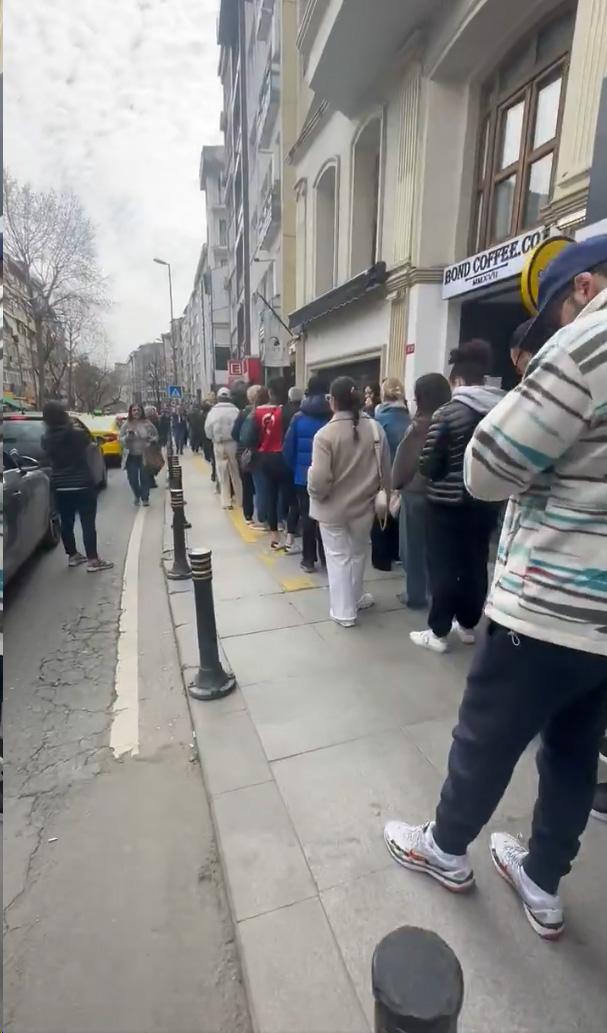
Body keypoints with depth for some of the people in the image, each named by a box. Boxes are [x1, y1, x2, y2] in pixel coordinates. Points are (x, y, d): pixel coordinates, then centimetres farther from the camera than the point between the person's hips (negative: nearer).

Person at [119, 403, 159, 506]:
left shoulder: (147, 423, -1)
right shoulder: (126, 424, -1)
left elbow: (156, 435, 10)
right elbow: (121, 440, 0)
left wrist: (152, 440, -10)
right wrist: (127, 436, -19)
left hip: (144, 455, -1)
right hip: (131, 456, 1)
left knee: (145, 477, 1)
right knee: (132, 478, 4)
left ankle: (145, 498, 18)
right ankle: (137, 496, 30)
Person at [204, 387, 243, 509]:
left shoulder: (213, 411, -4)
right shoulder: (235, 410, -8)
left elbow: (208, 429, -5)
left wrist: (214, 438, 12)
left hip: (218, 445, 0)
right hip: (233, 443, 0)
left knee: (223, 474, 8)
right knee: (236, 472, 12)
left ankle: (226, 501, 7)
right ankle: (240, 499, 19)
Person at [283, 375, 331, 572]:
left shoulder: (299, 417, -3)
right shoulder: (332, 416, -7)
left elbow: (288, 448, -1)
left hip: (303, 474, 0)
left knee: (307, 516, 8)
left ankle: (309, 559, 13)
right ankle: (325, 557, 20)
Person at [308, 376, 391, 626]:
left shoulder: (325, 433, -19)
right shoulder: (375, 429, -7)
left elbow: (319, 479, -24)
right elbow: (385, 471, 0)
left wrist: (316, 495, -2)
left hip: (333, 507, -3)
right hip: (364, 505, 4)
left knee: (338, 557, 10)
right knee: (358, 553, 22)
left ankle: (343, 611, 18)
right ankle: (355, 598, 41)